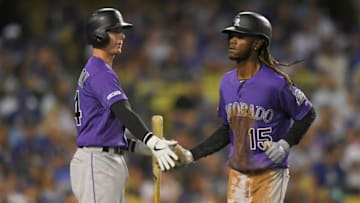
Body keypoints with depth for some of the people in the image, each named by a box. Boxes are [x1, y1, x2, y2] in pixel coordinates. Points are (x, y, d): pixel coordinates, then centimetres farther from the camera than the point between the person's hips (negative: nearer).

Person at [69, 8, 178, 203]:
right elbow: (124, 113, -28)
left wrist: (145, 147, 13)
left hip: (111, 162, 11)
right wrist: (154, 142, -39)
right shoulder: (99, 72, -12)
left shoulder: (93, 71, 21)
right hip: (96, 162, -11)